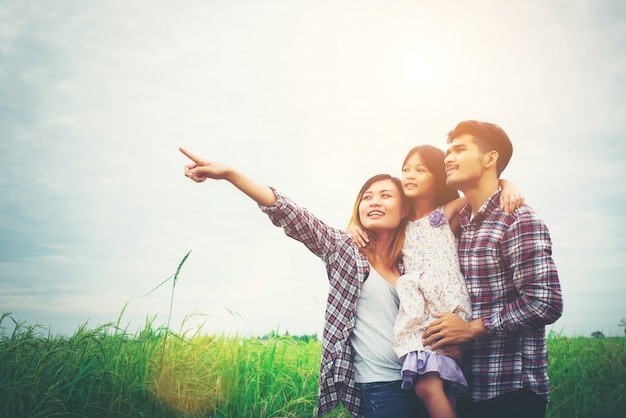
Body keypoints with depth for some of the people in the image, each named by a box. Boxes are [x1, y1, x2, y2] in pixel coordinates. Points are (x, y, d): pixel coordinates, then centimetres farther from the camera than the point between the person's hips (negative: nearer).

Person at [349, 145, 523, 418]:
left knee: (428, 385, -22)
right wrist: (354, 227, 14)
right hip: (416, 314, 4)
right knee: (443, 392, -8)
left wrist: (508, 187, -14)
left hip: (446, 311, -4)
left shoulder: (448, 213, 7)